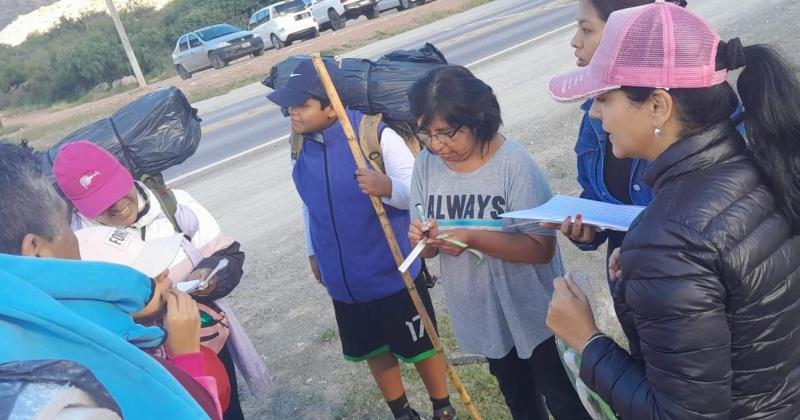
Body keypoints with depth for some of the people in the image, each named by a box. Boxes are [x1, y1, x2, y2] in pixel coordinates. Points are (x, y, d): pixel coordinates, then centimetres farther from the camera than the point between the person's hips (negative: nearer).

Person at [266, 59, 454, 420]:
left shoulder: (375, 135, -20)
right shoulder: (301, 147, -2)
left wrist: (389, 187, -39)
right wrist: (316, 254, 20)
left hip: (393, 273, -5)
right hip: (344, 281, 5)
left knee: (419, 345, 14)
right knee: (374, 351, 21)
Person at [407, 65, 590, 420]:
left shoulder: (514, 162, -23)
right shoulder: (426, 165, -9)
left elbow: (541, 248, -24)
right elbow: (428, 251, -1)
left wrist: (475, 238, -35)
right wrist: (421, 239, -24)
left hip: (533, 311, -4)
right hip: (482, 313, 5)